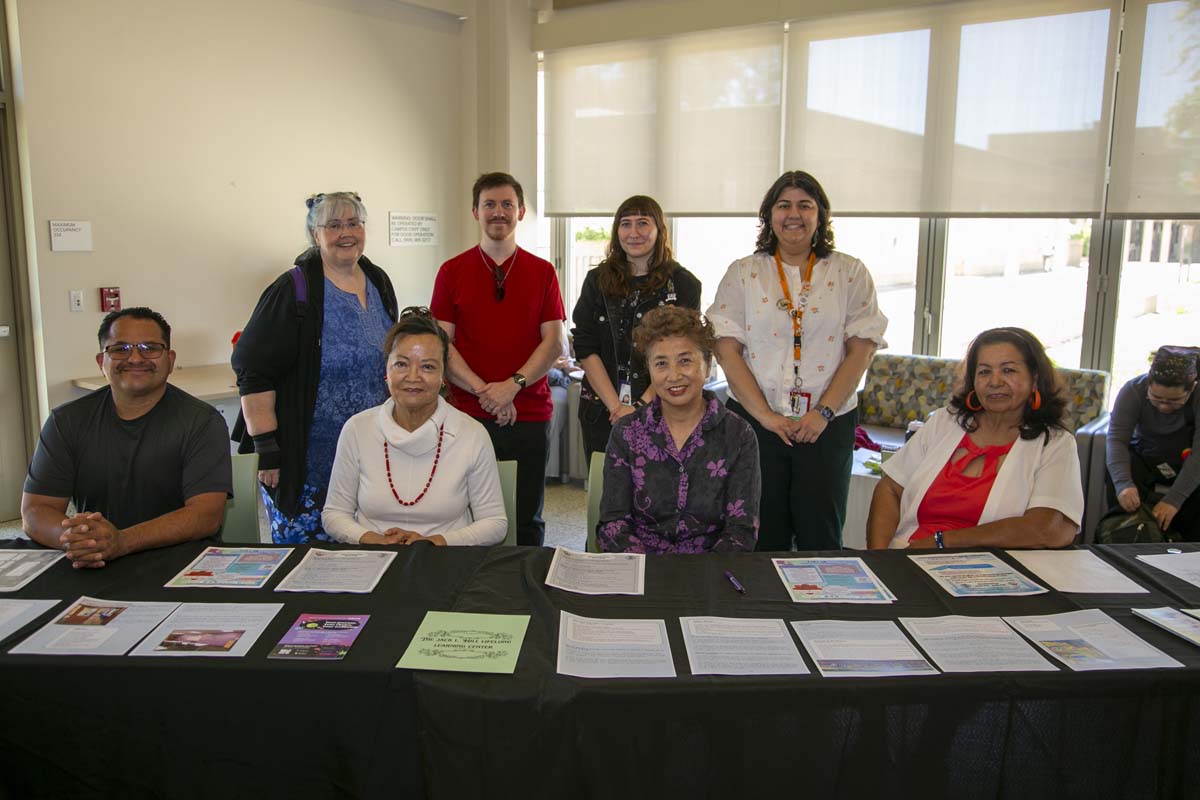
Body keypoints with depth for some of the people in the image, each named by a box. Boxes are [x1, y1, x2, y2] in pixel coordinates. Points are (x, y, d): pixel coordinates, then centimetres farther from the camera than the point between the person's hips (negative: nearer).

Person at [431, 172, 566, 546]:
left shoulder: (542, 272, 8)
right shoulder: (452, 272, 6)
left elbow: (554, 342, 2)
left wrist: (513, 385, -13)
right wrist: (484, 391, -13)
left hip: (530, 415, 1)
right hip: (467, 414, 0)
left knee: (527, 521, 9)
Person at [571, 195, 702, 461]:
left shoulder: (684, 284, 2)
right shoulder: (597, 281, 7)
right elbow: (586, 349, 1)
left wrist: (642, 404, -14)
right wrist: (616, 406, -10)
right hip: (602, 412, 2)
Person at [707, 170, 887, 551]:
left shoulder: (850, 273, 6)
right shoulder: (742, 273, 5)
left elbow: (861, 349, -1)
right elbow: (727, 349, -3)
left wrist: (824, 413, -11)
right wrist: (766, 416, -11)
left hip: (827, 424, 0)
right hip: (755, 421, 0)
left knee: (820, 535, 5)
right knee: (762, 536, 7)